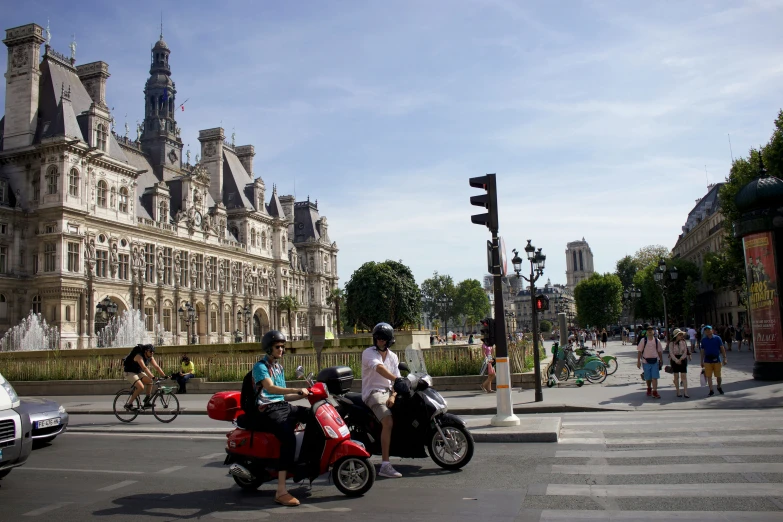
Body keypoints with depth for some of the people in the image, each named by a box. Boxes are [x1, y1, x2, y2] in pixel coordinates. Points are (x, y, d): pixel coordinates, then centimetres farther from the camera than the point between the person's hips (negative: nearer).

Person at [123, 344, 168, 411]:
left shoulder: (150, 358, -3)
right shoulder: (139, 356, -28)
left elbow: (157, 367, -6)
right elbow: (144, 368, -39)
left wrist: (164, 375, -16)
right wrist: (153, 377, -48)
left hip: (139, 372, 8)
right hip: (130, 372, -8)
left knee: (149, 381, -12)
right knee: (141, 387, -25)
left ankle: (146, 403, -2)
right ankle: (129, 405, -13)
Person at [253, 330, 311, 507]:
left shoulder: (279, 367, 20)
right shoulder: (260, 366, -6)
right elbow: (270, 388, -25)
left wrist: (304, 394, 6)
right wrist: (296, 390, -35)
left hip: (283, 406, 8)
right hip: (268, 410, -8)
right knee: (289, 438, -31)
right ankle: (281, 492, -34)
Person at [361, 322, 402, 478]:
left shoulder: (393, 357, 13)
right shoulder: (368, 353, -8)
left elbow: (396, 379, 6)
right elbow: (379, 368, -28)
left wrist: (393, 396, -14)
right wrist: (397, 379, -42)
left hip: (389, 391, 7)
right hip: (373, 393, -7)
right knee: (389, 422, -28)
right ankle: (385, 465, -30)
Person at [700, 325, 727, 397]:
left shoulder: (717, 338, 1)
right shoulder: (703, 340, 7)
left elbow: (722, 348, 2)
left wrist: (725, 358, -5)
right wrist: (702, 361, 11)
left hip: (716, 359, -1)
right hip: (707, 360, 2)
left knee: (718, 376, 5)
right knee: (709, 376, 0)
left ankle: (719, 387, 31)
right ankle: (711, 391, 8)